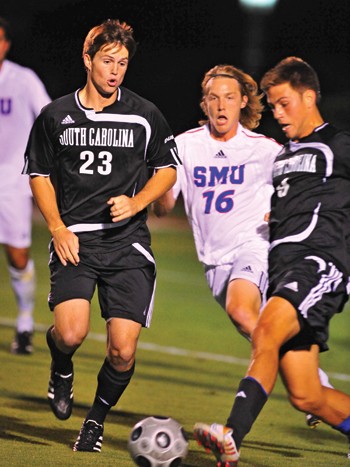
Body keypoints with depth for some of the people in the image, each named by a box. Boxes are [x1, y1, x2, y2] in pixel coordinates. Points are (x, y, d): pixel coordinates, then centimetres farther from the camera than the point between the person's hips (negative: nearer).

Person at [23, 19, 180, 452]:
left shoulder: (145, 116, 4)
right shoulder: (55, 116, 5)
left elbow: (168, 168, 15)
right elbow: (39, 174, 13)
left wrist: (135, 202, -3)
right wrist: (58, 228, 0)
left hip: (127, 241, 1)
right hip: (75, 238, -1)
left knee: (123, 352, -7)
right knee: (71, 333, -23)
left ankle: (96, 419, 21)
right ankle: (61, 368, 14)